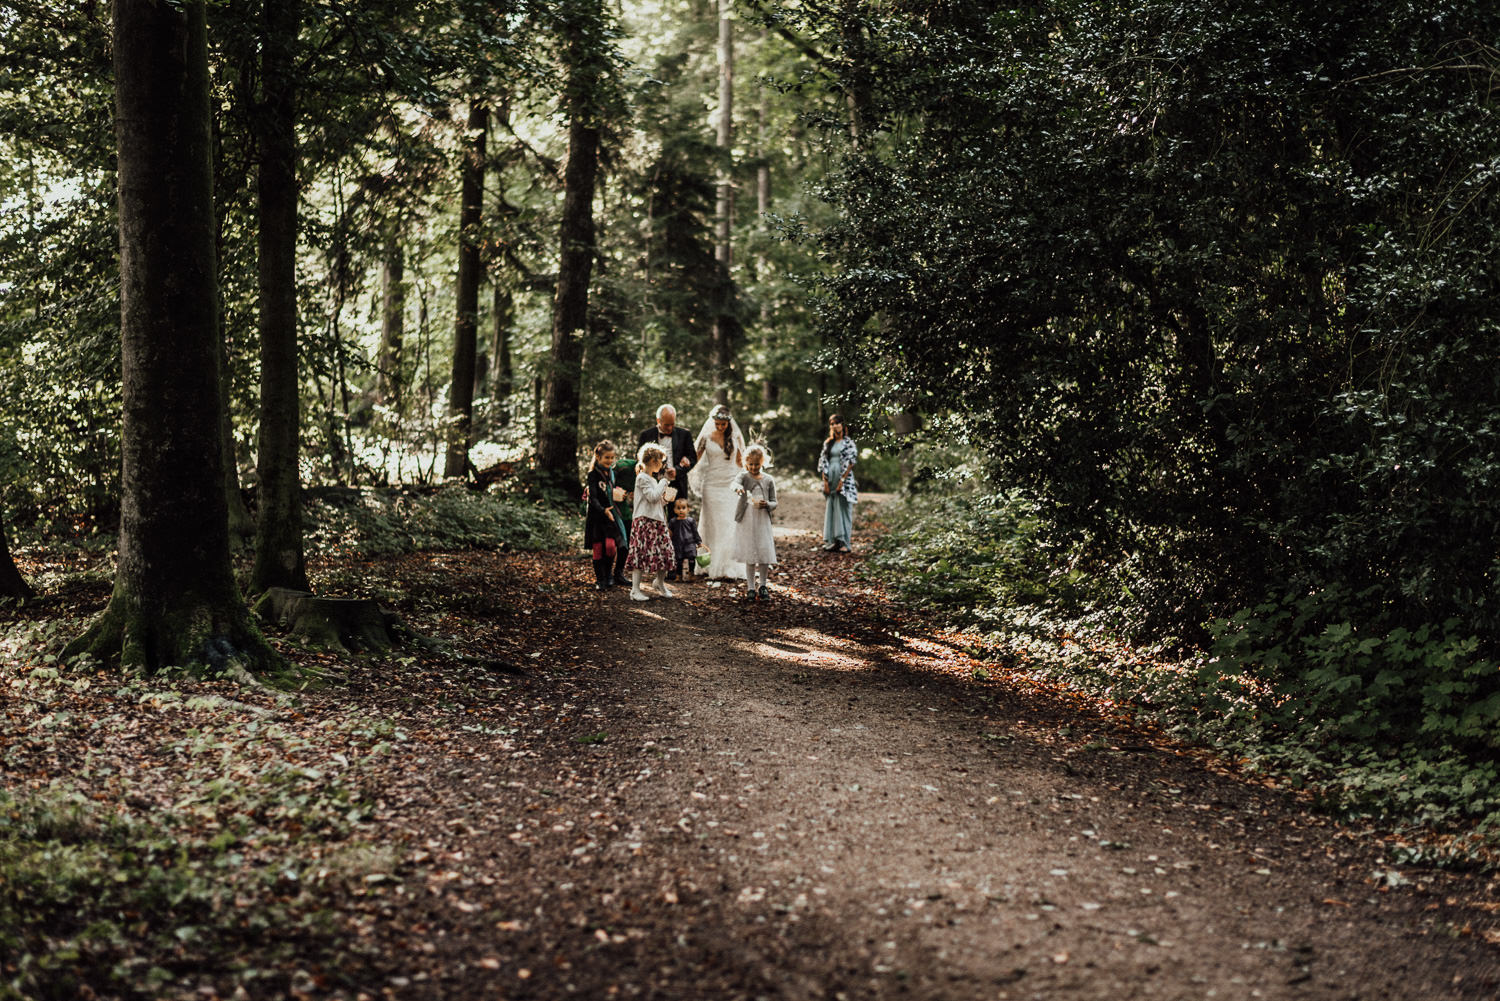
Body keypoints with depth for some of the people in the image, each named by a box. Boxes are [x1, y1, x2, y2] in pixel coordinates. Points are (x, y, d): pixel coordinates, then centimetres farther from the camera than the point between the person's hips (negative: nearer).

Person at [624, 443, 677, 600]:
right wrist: (663, 483, -7)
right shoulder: (642, 478, -9)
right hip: (644, 521, -9)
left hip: (658, 521, 9)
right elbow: (652, 496, -19)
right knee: (641, 554, -10)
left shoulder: (653, 479, 20)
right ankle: (635, 589, -7)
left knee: (665, 552, 8)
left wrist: (665, 499, 7)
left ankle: (660, 582, 28)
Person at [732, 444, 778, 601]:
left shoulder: (768, 480, 6)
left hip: (763, 521, 1)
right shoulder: (744, 476, 2)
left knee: (765, 554, -1)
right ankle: (751, 588, 12)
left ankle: (762, 586, 16)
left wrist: (766, 504, -15)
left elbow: (774, 503, 8)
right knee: (750, 556, 3)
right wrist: (738, 487, -45)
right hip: (746, 522, -1)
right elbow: (735, 483, -21)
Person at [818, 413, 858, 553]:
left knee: (843, 509, -5)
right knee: (830, 509, 3)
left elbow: (850, 462, -8)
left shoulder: (848, 442, -1)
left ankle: (843, 542, -4)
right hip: (831, 479, 5)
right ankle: (832, 541, 6)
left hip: (844, 479, -5)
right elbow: (823, 463, 10)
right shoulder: (828, 443, 13)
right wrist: (825, 481, 0)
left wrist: (842, 480, -15)